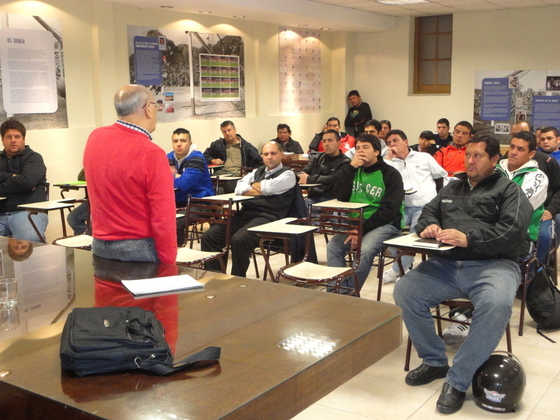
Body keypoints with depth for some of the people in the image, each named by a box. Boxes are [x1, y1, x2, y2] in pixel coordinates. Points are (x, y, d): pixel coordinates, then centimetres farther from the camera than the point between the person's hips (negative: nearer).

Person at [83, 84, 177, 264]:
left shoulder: (94, 138, -1)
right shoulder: (151, 153, -20)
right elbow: (163, 219, -20)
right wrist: (169, 265, -14)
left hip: (99, 246, 7)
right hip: (139, 249, -6)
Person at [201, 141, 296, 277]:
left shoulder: (288, 174, 8)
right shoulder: (257, 172, 28)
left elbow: (268, 188, -9)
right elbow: (239, 187, 12)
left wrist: (254, 186, 11)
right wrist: (258, 191, -3)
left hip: (267, 217, -7)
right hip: (244, 214, 7)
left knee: (239, 240, -33)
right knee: (209, 236, -12)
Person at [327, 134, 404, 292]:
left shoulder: (390, 174, -4)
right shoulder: (352, 170, 14)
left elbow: (389, 209, -12)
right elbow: (340, 196, 0)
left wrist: (362, 229, -17)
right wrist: (350, 167, -8)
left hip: (385, 224, -5)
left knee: (365, 250, -32)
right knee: (333, 247, -20)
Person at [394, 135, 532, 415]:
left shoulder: (509, 191, 9)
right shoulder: (452, 188, 26)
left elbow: (512, 229, -7)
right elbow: (428, 211, 26)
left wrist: (469, 238, -21)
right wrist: (429, 225, 0)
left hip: (491, 265, -4)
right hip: (445, 264, 5)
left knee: (496, 305, -37)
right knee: (404, 292, -19)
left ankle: (457, 380, -23)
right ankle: (434, 362, -1)